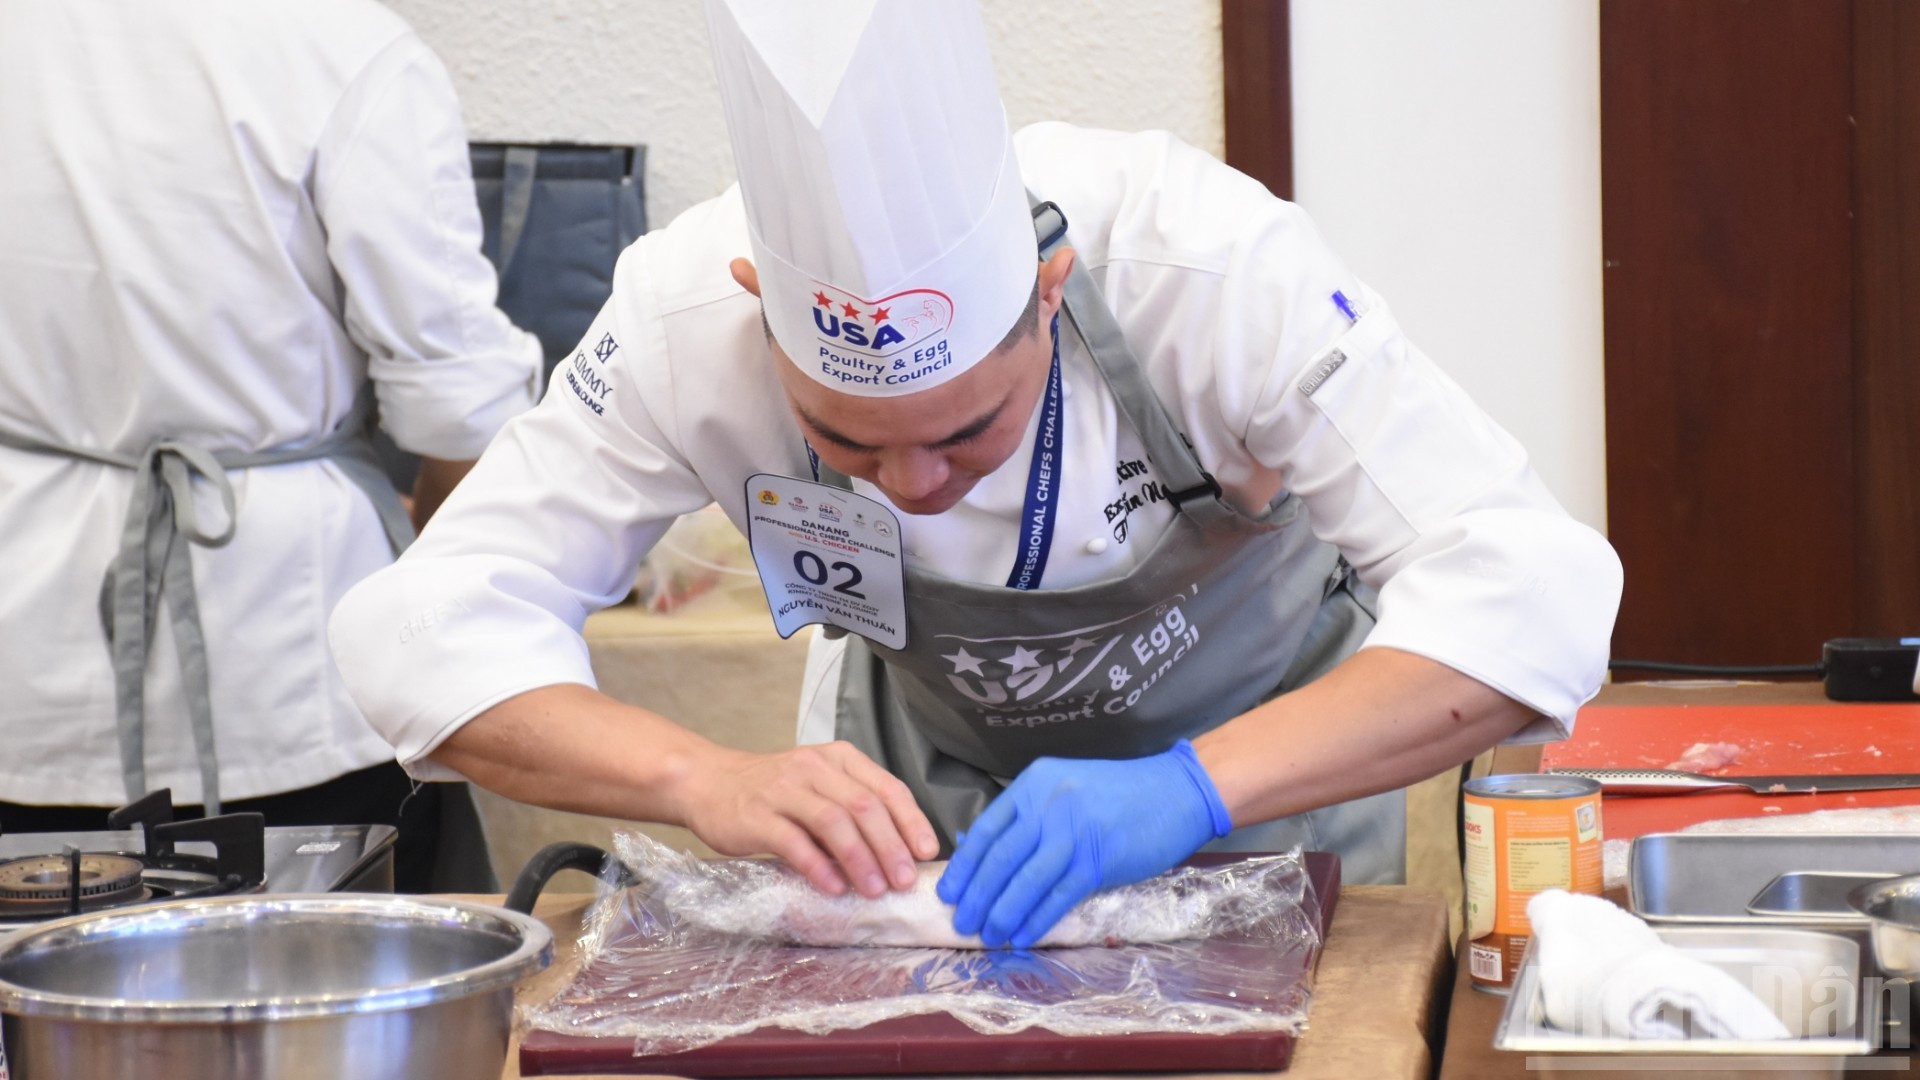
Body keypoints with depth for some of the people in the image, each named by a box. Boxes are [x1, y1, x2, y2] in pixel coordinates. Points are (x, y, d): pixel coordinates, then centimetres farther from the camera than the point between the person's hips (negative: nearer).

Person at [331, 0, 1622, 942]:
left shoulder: (1211, 265, -36)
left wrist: (1194, 786, -51)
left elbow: (1530, 591, -38)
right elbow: (432, 624, -28)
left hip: (1267, 758, -1)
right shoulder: (691, 314, -30)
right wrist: (707, 781, -46)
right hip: (922, 780, 1)